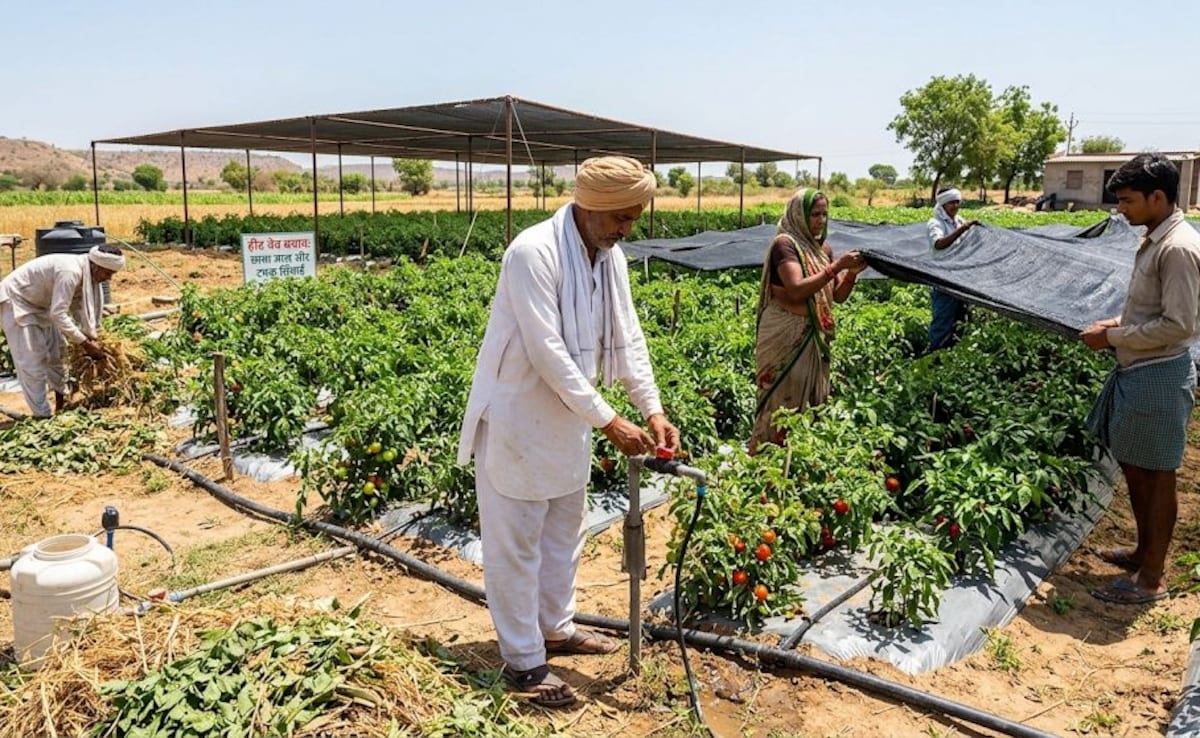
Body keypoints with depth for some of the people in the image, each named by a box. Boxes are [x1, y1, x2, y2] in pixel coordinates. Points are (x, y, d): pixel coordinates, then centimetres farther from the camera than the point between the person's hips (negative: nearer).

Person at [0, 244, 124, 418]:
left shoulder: (88, 273, -7)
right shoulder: (71, 271, -35)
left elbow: (78, 308, 1)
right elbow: (58, 314, -34)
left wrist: (92, 338, -6)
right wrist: (85, 343, -30)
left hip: (40, 303, 9)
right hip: (16, 298, -9)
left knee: (56, 353, 12)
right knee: (31, 360, -8)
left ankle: (62, 404, 25)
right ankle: (42, 415, -3)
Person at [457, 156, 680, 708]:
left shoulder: (611, 257, 1)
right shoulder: (533, 252, -24)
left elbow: (627, 336, 5)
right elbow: (548, 353, -27)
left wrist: (652, 409, -5)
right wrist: (608, 421, -24)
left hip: (566, 417, 8)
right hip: (517, 417, -8)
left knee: (564, 532, 21)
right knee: (516, 542, 5)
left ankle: (555, 628, 40)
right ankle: (524, 661, 20)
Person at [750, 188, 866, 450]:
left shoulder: (823, 248, 12)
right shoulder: (785, 243, -10)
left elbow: (838, 296, 12)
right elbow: (797, 290, -23)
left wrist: (852, 273, -6)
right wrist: (836, 266, -22)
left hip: (814, 336, 7)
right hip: (785, 335, -7)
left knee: (811, 401, 10)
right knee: (783, 401, -3)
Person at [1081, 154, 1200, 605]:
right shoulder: (1155, 240, 9)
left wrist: (1113, 338, -16)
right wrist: (1119, 322, 6)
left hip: (1157, 376, -10)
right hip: (1135, 370, 10)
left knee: (1156, 477, 2)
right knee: (1133, 467, 20)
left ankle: (1150, 579, 15)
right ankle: (1144, 552, 37)